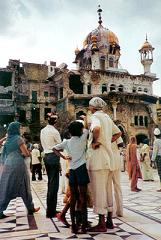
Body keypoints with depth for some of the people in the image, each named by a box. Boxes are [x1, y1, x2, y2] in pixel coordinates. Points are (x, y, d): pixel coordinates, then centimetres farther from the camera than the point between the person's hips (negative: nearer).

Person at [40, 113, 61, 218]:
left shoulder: (43, 131, 9)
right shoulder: (54, 131, -12)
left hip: (46, 156, 8)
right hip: (54, 157, -8)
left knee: (50, 182, 16)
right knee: (54, 183, -3)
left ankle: (50, 209, 24)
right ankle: (51, 211, 1)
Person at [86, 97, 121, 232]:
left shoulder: (95, 116, -8)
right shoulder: (107, 117, 17)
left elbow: (96, 128, -31)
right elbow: (118, 133, 25)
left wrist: (95, 141, -16)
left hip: (97, 157, -9)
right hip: (108, 157, 9)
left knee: (98, 190, -3)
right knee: (106, 189, 16)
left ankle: (102, 224, 4)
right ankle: (109, 220, 24)